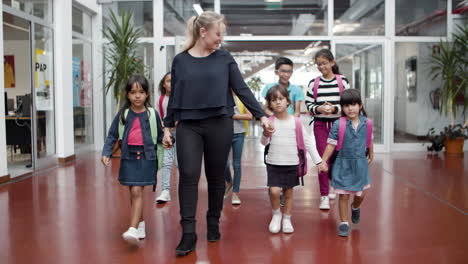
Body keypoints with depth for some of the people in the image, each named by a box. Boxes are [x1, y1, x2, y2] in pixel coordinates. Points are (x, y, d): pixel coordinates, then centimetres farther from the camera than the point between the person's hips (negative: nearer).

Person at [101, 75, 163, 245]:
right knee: (133, 193, 8)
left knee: (137, 192, -10)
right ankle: (140, 224, 27)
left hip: (146, 157, -2)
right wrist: (106, 153, -3)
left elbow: (160, 134, 11)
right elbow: (112, 135, 7)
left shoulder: (152, 114, 0)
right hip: (129, 157, 2)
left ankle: (133, 230, -15)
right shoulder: (123, 115, 3)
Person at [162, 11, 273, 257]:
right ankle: (188, 233, -3)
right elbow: (174, 97, 9)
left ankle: (213, 224, 25)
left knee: (216, 178, 7)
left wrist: (261, 116, -6)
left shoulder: (225, 58, 3)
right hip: (188, 126, 0)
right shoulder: (180, 60, 5)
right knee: (188, 175, -9)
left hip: (219, 124, 0)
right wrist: (167, 127, 8)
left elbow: (242, 90, 1)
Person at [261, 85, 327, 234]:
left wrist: (318, 161, -3)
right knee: (274, 191, -14)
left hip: (291, 164, 1)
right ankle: (276, 214, 13)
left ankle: (287, 219, 28)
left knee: (288, 192, 9)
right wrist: (266, 133, -18)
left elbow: (307, 141, 1)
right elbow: (264, 143, 4)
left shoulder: (295, 121, -2)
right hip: (273, 163, -1)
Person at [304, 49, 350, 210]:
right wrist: (318, 109, -16)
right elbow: (308, 104, 4)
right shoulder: (314, 83, 2)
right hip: (320, 124, 0)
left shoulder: (342, 81, 0)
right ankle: (324, 195, 5)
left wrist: (335, 108, -17)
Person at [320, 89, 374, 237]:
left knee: (361, 194, 14)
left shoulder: (366, 123, -3)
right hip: (343, 164, -3)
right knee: (344, 196, 3)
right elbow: (331, 145, -10)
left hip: (360, 164, 3)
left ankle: (355, 208, 48)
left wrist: (371, 156, 25)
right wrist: (323, 161, -15)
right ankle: (344, 223, 18)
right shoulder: (338, 124, -12)